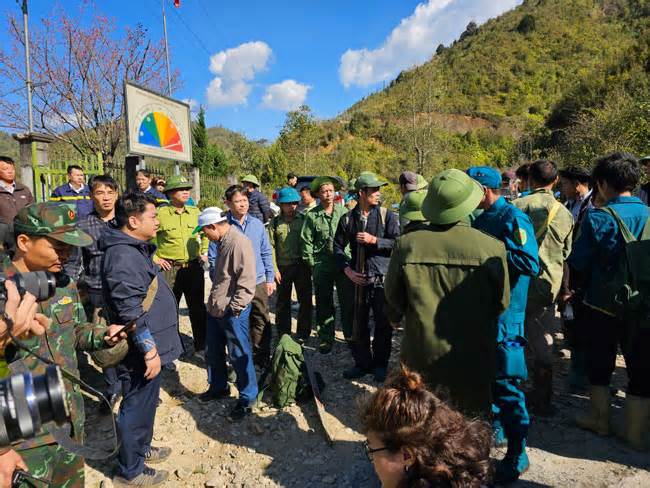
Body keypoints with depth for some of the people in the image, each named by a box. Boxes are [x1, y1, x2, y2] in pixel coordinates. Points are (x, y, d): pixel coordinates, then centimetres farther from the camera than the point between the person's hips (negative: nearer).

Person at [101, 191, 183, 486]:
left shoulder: (136, 249, 10)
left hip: (150, 346, 10)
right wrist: (149, 350, -22)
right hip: (142, 351, -10)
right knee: (137, 408, 7)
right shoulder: (123, 255, -24)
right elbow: (131, 312, -27)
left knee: (146, 403, 25)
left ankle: (141, 448, 44)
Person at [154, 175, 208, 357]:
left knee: (198, 309, 12)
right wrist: (155, 258, -5)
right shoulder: (160, 213, -8)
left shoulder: (195, 212, 5)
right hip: (170, 269, -3)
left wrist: (204, 252, 13)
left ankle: (201, 347, 26)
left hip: (194, 267, 4)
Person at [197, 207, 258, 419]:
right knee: (213, 352, 21)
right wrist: (214, 301, 20)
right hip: (215, 309, 10)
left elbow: (247, 280, -25)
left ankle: (247, 397, 21)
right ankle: (218, 387, 41)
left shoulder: (239, 242, -20)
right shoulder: (222, 242, 12)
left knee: (239, 356, 4)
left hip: (232, 313, -10)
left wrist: (235, 307, -23)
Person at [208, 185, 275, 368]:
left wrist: (270, 278, 6)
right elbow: (213, 258, -1)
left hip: (258, 282, 3)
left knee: (262, 322, 11)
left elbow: (266, 253, 9)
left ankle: (262, 359, 29)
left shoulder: (257, 224, 2)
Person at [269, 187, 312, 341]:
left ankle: (303, 333, 22)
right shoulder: (275, 222, 0)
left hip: (302, 266, 0)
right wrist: (274, 269, -6)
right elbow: (270, 247, -1)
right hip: (283, 268, 0)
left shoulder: (303, 219, 0)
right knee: (283, 302, 12)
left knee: (305, 300, 7)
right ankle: (283, 333, 26)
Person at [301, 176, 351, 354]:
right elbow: (306, 241, 3)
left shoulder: (343, 212, 4)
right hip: (322, 266, -1)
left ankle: (351, 336, 23)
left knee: (348, 302, 6)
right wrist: (311, 263, 0)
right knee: (324, 305, 9)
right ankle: (326, 339, 23)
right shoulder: (312, 216, 0)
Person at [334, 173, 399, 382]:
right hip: (358, 279, 2)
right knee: (359, 325, 10)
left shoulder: (387, 216, -1)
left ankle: (380, 365, 24)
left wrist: (374, 240, -15)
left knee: (383, 325, 5)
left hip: (383, 279, -1)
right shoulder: (348, 219, 4)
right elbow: (338, 247, 11)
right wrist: (347, 269, -2)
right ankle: (362, 363, 27)